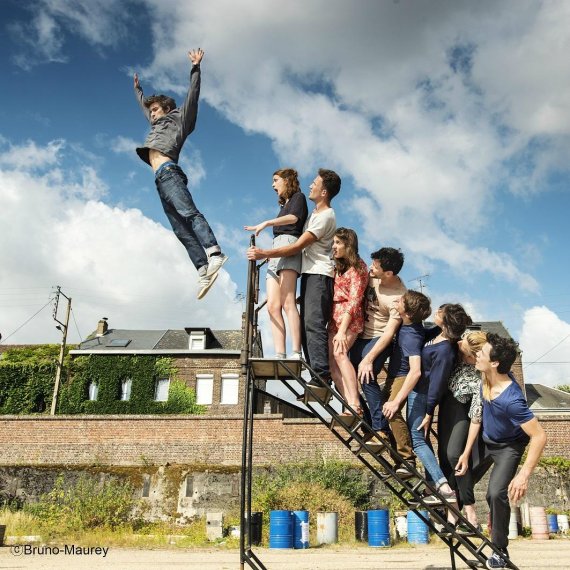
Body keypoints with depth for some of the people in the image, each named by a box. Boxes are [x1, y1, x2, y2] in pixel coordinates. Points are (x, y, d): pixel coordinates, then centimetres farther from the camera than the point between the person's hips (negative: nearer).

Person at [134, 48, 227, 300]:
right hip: (160, 179, 7)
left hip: (168, 172, -7)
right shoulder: (157, 124, 38)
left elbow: (192, 95, 8)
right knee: (180, 230, -9)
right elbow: (144, 105, 55)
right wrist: (137, 89, 66)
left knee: (188, 212, -29)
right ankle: (203, 269, -21)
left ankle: (214, 253, -46)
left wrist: (195, 68, 5)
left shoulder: (178, 118, 18)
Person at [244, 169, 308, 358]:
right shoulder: (284, 205, 34)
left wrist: (266, 223, -14)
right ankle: (280, 356, -19)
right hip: (276, 251, 8)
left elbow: (294, 218, -9)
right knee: (273, 306, -10)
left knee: (287, 303, -22)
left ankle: (296, 354, -29)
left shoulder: (298, 197, 11)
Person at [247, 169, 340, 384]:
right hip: (309, 274, 10)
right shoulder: (315, 212, 21)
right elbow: (302, 244, 26)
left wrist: (264, 253, -17)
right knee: (307, 324, 4)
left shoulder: (325, 216, -11)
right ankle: (317, 373, 4)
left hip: (319, 275, -10)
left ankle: (322, 375, -22)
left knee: (313, 323, -19)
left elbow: (297, 246, -16)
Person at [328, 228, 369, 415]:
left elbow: (354, 300, -12)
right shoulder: (337, 268, 21)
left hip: (351, 317, -7)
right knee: (330, 359, -8)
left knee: (339, 353, -25)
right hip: (335, 316, 7)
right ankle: (350, 406, -12)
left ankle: (355, 405, -27)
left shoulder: (358, 267, -3)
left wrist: (342, 331, -18)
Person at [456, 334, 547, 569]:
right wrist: (466, 453, -7)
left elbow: (539, 436, -36)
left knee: (496, 494, -19)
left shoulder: (511, 399, -40)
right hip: (485, 440, 7)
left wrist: (524, 475, -37)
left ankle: (500, 550, 2)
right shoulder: (486, 379, -18)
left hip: (508, 447, -7)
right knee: (459, 479, 7)